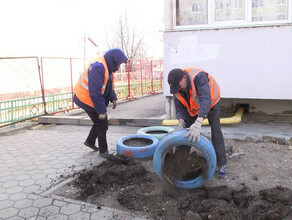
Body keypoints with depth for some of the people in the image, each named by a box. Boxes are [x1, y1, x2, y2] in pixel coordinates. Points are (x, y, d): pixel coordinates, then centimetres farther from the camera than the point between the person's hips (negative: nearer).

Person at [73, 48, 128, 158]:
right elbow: (95, 92, -32)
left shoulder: (107, 67, 4)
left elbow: (109, 86, 18)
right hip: (88, 100, -10)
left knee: (100, 122, 22)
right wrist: (101, 110, -27)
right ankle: (103, 151, 15)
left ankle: (90, 141, 39)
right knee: (102, 124, 1)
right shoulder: (98, 68, -28)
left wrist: (113, 98, 4)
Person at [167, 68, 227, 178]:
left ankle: (222, 164, -5)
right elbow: (180, 108, -21)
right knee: (186, 130, 3)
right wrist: (181, 121, -43)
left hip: (211, 101, -4)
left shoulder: (199, 77, -43)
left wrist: (198, 123, -65)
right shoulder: (176, 87, -24)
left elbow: (205, 99, -53)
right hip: (193, 106, 5)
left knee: (216, 130, -13)